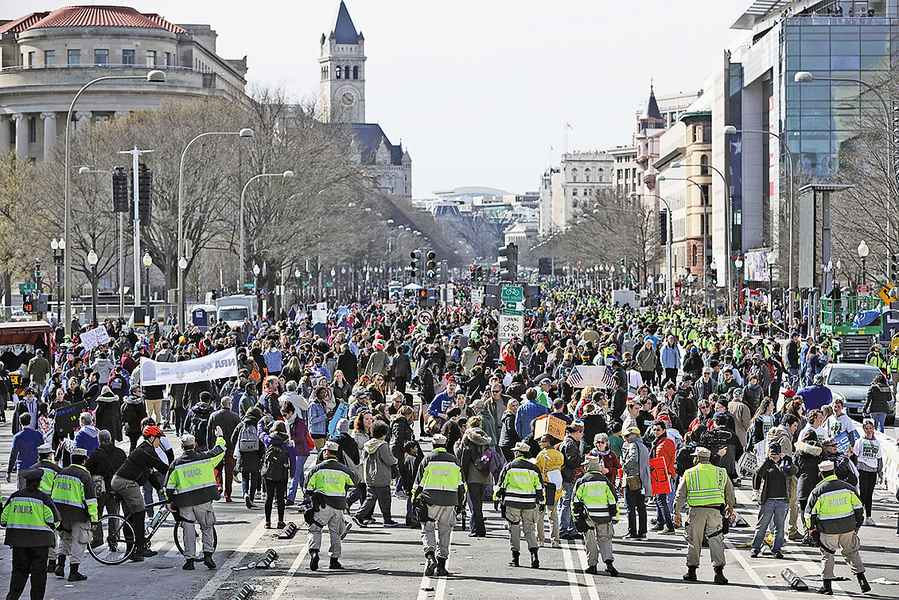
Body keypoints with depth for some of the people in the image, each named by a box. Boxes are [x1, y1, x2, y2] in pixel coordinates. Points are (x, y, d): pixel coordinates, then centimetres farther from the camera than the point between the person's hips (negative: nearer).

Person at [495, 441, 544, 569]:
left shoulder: (509, 466, -1)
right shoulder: (533, 468, 5)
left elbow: (501, 485, 4)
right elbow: (540, 487, 9)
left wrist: (498, 499, 14)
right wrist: (541, 502, 17)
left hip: (512, 503, -2)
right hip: (529, 504, 2)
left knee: (514, 529, 7)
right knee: (530, 529, 7)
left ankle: (515, 557, 8)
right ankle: (534, 555, -10)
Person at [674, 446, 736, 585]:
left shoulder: (689, 474, 3)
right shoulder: (721, 472, 9)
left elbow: (680, 496, 2)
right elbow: (730, 492, 20)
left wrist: (677, 513, 8)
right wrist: (730, 506, 36)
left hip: (696, 511, -1)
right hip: (715, 510, 1)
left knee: (694, 541, 10)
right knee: (716, 541, 1)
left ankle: (692, 570, 16)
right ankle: (719, 571, -8)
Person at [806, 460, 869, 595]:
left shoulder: (818, 491, -7)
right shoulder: (848, 488, 1)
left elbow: (810, 514, -4)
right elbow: (859, 508, 7)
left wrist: (812, 530, 8)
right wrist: (857, 525, 19)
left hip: (828, 530, -3)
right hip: (848, 528, 3)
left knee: (827, 555, 12)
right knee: (852, 553, 16)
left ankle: (827, 585, 11)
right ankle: (862, 581, 11)